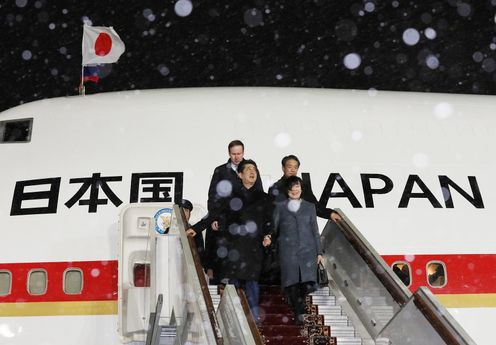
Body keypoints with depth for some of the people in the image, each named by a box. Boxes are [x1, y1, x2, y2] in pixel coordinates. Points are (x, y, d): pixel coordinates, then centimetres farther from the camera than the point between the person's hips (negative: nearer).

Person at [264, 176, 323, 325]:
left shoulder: (309, 207, 15)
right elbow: (274, 227, 10)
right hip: (288, 251, -1)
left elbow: (315, 230, 15)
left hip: (307, 250, 1)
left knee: (308, 283, -10)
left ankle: (299, 300, 22)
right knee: (291, 284, -5)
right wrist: (269, 237, -12)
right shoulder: (280, 207, 11)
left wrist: (319, 252, 12)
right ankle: (298, 313, 12)